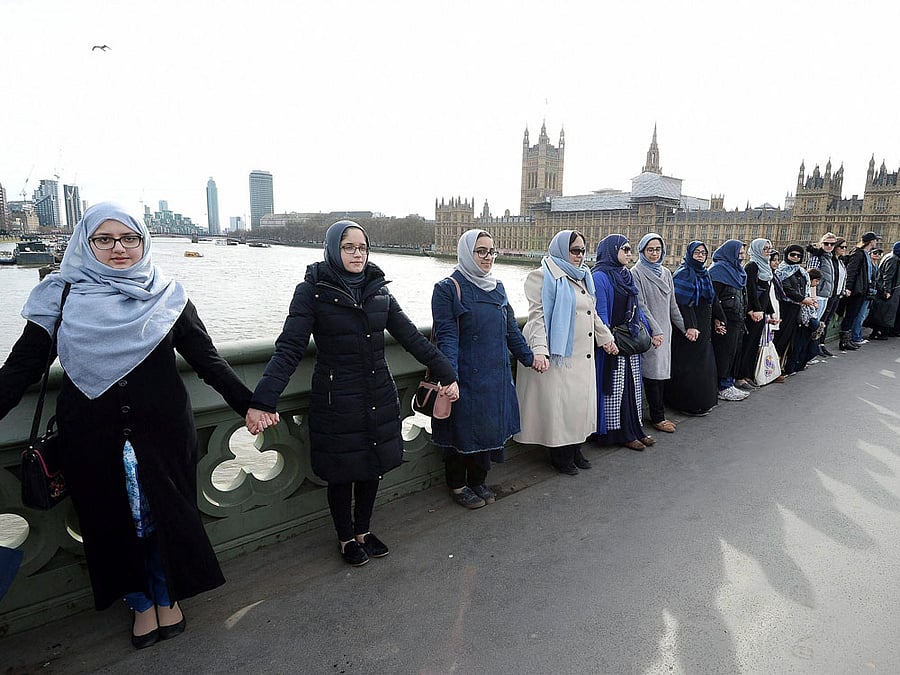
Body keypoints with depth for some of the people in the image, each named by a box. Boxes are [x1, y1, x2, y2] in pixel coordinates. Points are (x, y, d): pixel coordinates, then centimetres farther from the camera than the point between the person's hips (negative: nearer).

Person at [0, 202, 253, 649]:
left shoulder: (167, 297, -1)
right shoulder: (62, 298, -1)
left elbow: (207, 359, -1)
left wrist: (247, 404, -7)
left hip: (162, 431, 0)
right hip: (94, 439, 1)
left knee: (165, 514, 11)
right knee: (115, 521, 13)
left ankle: (169, 596, 36)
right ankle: (141, 603, 36)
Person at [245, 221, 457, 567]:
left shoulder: (378, 290, 4)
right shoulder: (312, 290, -9)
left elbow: (412, 337, 4)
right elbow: (289, 348, -16)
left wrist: (446, 373, 1)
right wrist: (262, 401, -27)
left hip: (378, 398, 4)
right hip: (336, 402, -4)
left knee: (373, 467, 15)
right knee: (341, 473, 10)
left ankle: (362, 531, 39)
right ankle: (346, 539, 35)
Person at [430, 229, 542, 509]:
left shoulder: (497, 288, 11)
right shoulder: (448, 289, -9)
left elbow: (511, 328, 17)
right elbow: (446, 336, -16)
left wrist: (529, 356, 15)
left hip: (496, 375, 6)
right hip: (465, 376, -6)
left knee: (490, 426, 14)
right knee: (463, 427, 5)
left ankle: (478, 481, 32)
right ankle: (457, 485, 26)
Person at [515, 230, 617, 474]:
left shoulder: (583, 277, 16)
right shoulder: (544, 277, -9)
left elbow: (592, 314, 26)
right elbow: (537, 314, -17)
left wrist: (606, 337, 28)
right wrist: (539, 349, -28)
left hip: (582, 355, 8)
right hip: (558, 353, -8)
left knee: (579, 401, 13)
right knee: (558, 403, -1)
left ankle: (575, 449, 27)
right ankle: (560, 456, 12)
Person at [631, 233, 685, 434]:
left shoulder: (666, 273, 14)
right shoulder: (636, 273, -6)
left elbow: (672, 304, 19)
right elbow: (640, 305, -13)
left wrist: (684, 327, 17)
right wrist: (655, 330, -18)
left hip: (665, 330, 7)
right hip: (649, 332, -6)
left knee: (663, 371, 7)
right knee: (653, 372, -4)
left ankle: (658, 411, 15)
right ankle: (657, 417, 4)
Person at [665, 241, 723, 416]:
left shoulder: (704, 273, 15)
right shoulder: (683, 273, -12)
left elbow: (712, 300, 18)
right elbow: (682, 302, -20)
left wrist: (720, 319, 14)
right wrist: (689, 326, -25)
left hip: (704, 327, 9)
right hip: (690, 326, -9)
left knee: (704, 363, 15)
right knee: (690, 366, -4)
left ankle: (705, 400, 26)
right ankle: (690, 404, 4)